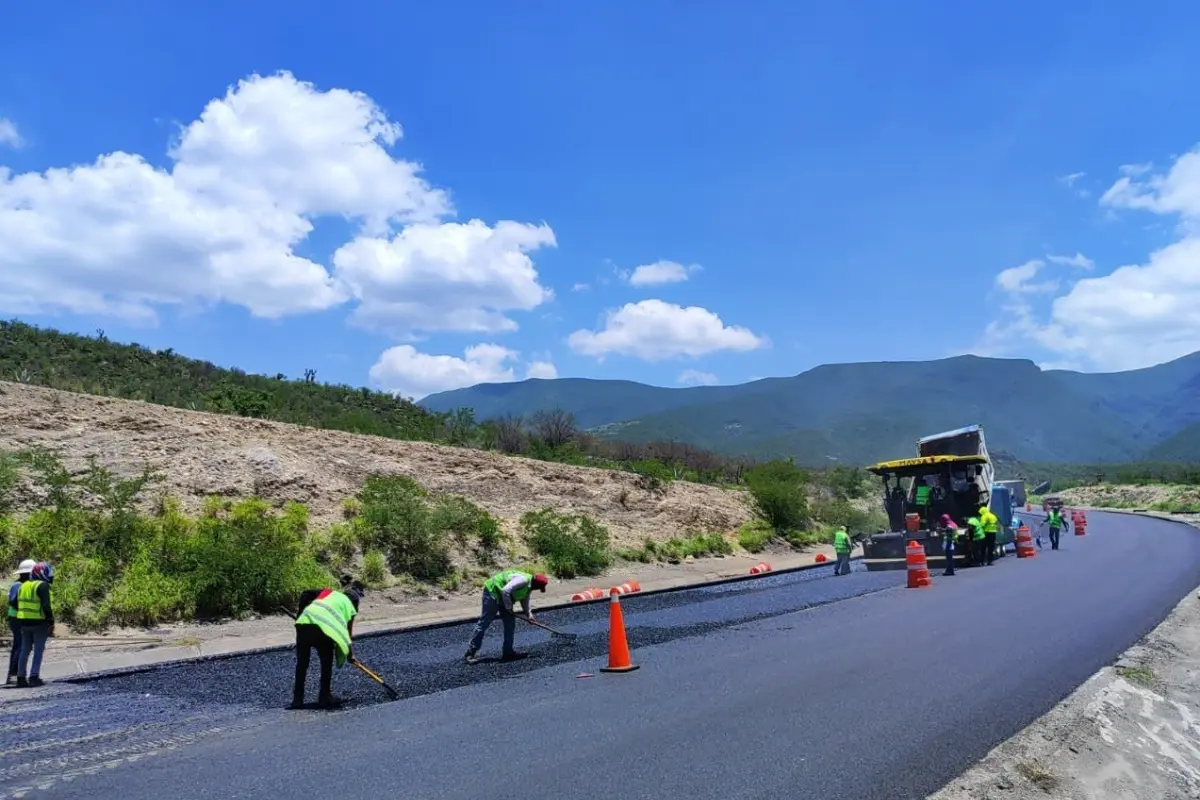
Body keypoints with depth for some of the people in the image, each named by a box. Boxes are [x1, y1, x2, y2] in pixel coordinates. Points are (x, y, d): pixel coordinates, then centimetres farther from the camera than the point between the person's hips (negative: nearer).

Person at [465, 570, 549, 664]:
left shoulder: (528, 587, 8)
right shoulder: (523, 580, -24)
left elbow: (525, 604, 21)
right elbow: (505, 590, -31)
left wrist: (529, 615, 7)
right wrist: (509, 608, -19)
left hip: (503, 597, 10)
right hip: (492, 592, -10)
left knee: (510, 623, 7)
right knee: (484, 623, -7)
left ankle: (508, 652, 14)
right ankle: (470, 653, -1)